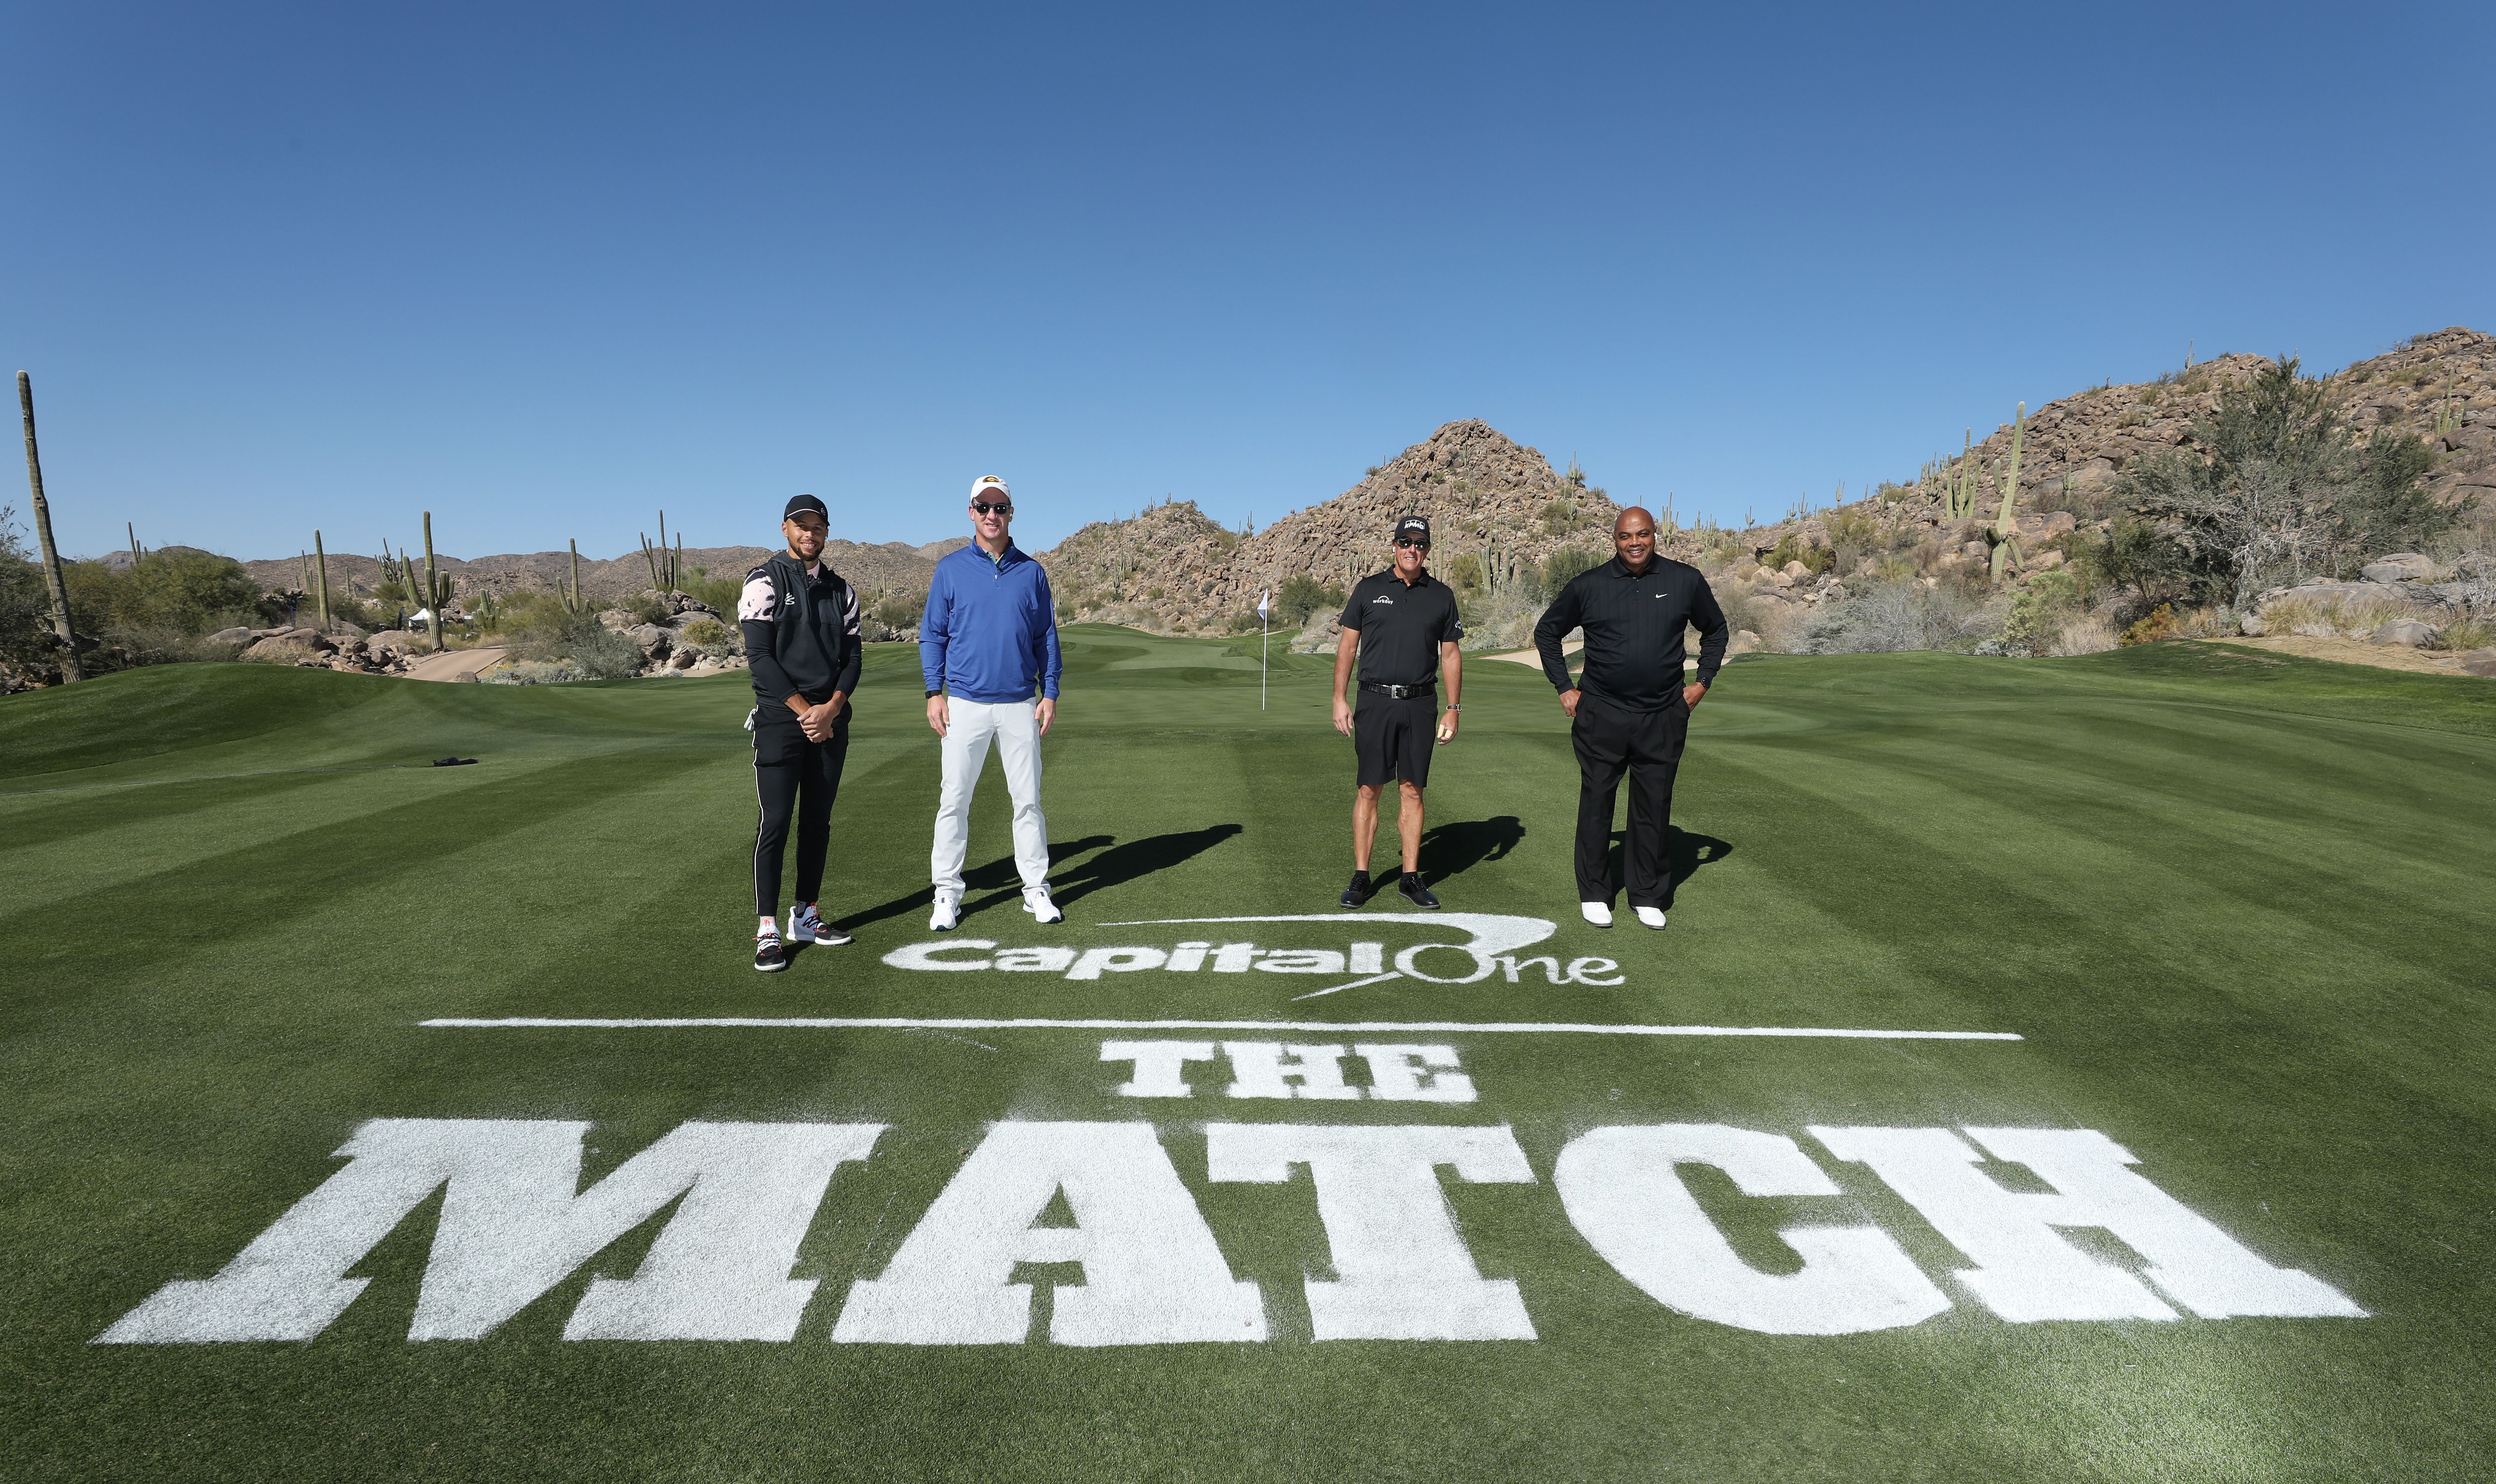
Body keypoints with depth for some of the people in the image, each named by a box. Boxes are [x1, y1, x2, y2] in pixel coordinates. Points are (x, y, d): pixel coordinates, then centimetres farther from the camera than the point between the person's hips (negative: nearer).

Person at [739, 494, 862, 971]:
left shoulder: (841, 590, 12)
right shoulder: (766, 582, -3)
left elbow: (852, 656, 8)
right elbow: (759, 658, -10)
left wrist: (831, 709, -9)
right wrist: (805, 712, -14)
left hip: (831, 721, 5)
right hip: (781, 719, -5)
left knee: (818, 821, 9)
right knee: (775, 823, -7)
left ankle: (806, 916, 19)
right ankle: (768, 930, -1)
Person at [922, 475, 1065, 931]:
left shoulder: (1031, 572, 8)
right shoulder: (950, 569, 5)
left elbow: (1046, 637, 10)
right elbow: (932, 634, 5)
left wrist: (1050, 694, 2)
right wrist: (934, 693, -4)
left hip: (1020, 705, 1)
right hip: (965, 704, -1)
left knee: (1028, 799, 5)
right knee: (954, 800, 1)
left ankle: (1036, 889, 15)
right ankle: (947, 894, 10)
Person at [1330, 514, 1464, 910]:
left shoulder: (1442, 595, 8)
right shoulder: (1369, 589, 5)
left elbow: (1451, 655, 11)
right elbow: (1347, 645, 6)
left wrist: (1452, 709, 5)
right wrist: (1339, 699, 0)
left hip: (1420, 705, 1)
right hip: (1374, 702, -1)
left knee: (1413, 791, 5)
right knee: (1368, 790, 1)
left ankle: (1411, 877, 12)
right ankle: (1361, 876, 8)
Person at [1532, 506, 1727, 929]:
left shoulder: (1685, 581, 4)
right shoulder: (1589, 586, 1)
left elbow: (1715, 631, 20)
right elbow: (1547, 631, 13)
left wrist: (1703, 681, 10)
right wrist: (1564, 688, 7)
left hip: (1663, 719, 1)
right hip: (1601, 716, -1)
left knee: (1654, 809, 7)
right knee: (1596, 805, 5)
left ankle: (1648, 897, 20)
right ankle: (1593, 894, 18)